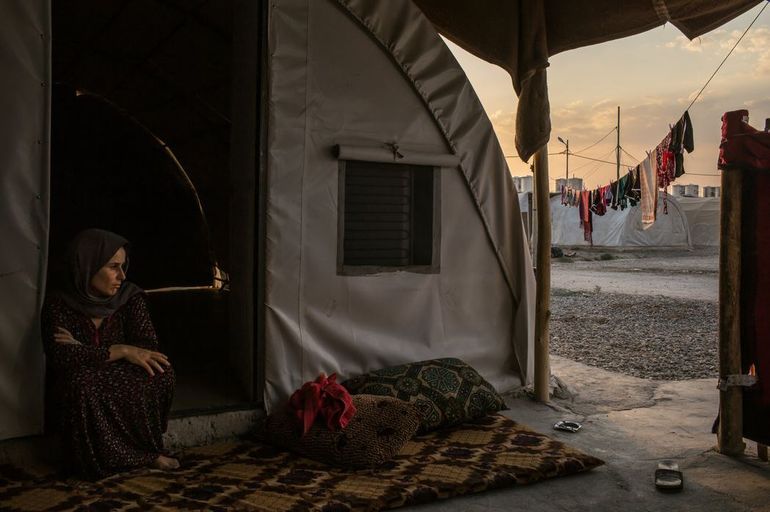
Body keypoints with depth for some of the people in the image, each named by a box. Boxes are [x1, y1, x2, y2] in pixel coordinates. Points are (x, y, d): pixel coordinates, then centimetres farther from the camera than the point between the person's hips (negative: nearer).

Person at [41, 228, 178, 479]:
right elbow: (60, 357, -25)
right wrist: (120, 351, -31)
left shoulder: (130, 297, -4)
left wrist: (86, 353, -21)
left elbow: (149, 347, -15)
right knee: (83, 381, -36)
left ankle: (142, 448, -8)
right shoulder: (58, 304, -10)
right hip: (77, 399, -2)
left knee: (160, 371, -27)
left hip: (124, 391, 2)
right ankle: (142, 454, -18)